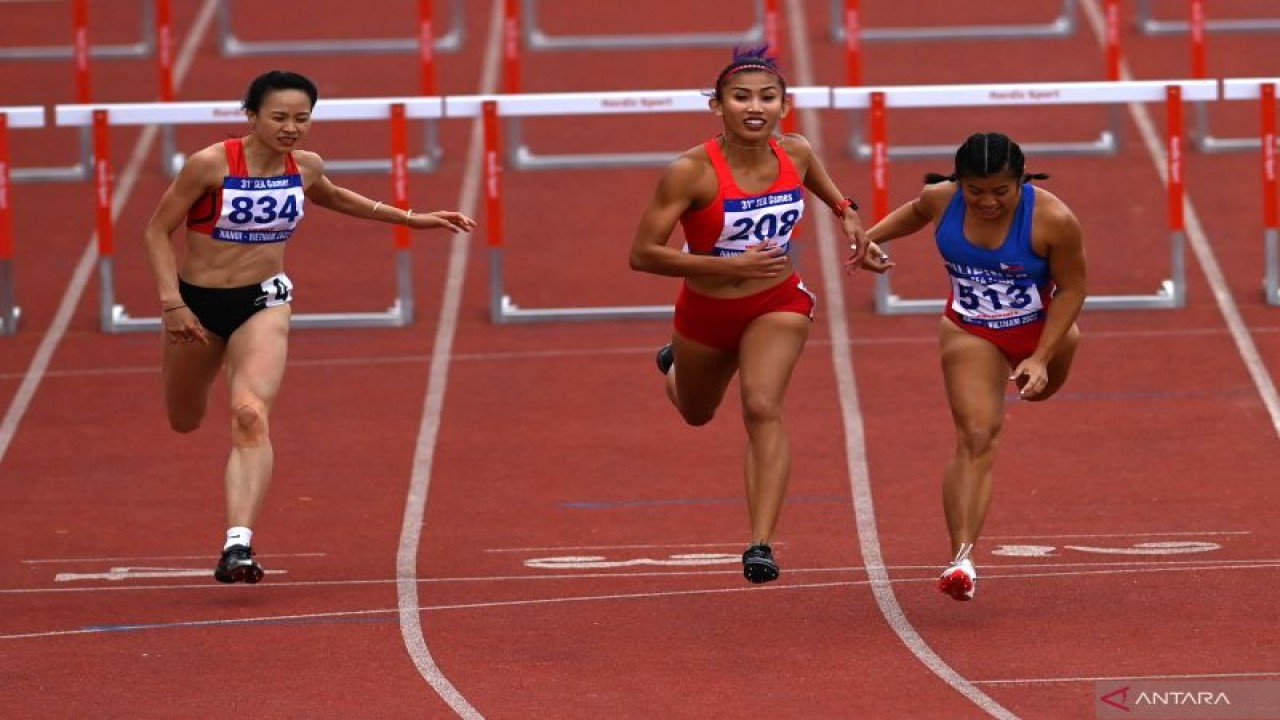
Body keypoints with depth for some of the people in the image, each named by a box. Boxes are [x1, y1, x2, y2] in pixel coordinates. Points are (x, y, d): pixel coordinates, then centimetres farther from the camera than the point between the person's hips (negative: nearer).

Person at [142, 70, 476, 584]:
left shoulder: (305, 168, -6)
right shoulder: (210, 165, -19)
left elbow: (332, 198, 19)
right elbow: (157, 231, -10)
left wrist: (410, 218, 17)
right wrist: (171, 303, -19)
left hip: (263, 303, 0)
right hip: (197, 302, 0)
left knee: (251, 416, -24)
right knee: (185, 422, 21)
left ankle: (238, 545, -34)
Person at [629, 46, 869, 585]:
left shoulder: (794, 153, -15)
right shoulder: (691, 172, -29)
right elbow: (643, 255, -28)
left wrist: (844, 209, 2)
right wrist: (731, 266, -33)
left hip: (777, 305, 0)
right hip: (705, 312, 0)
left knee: (762, 409, -23)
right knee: (696, 414, 26)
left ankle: (761, 544, -26)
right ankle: (676, 362, 64)